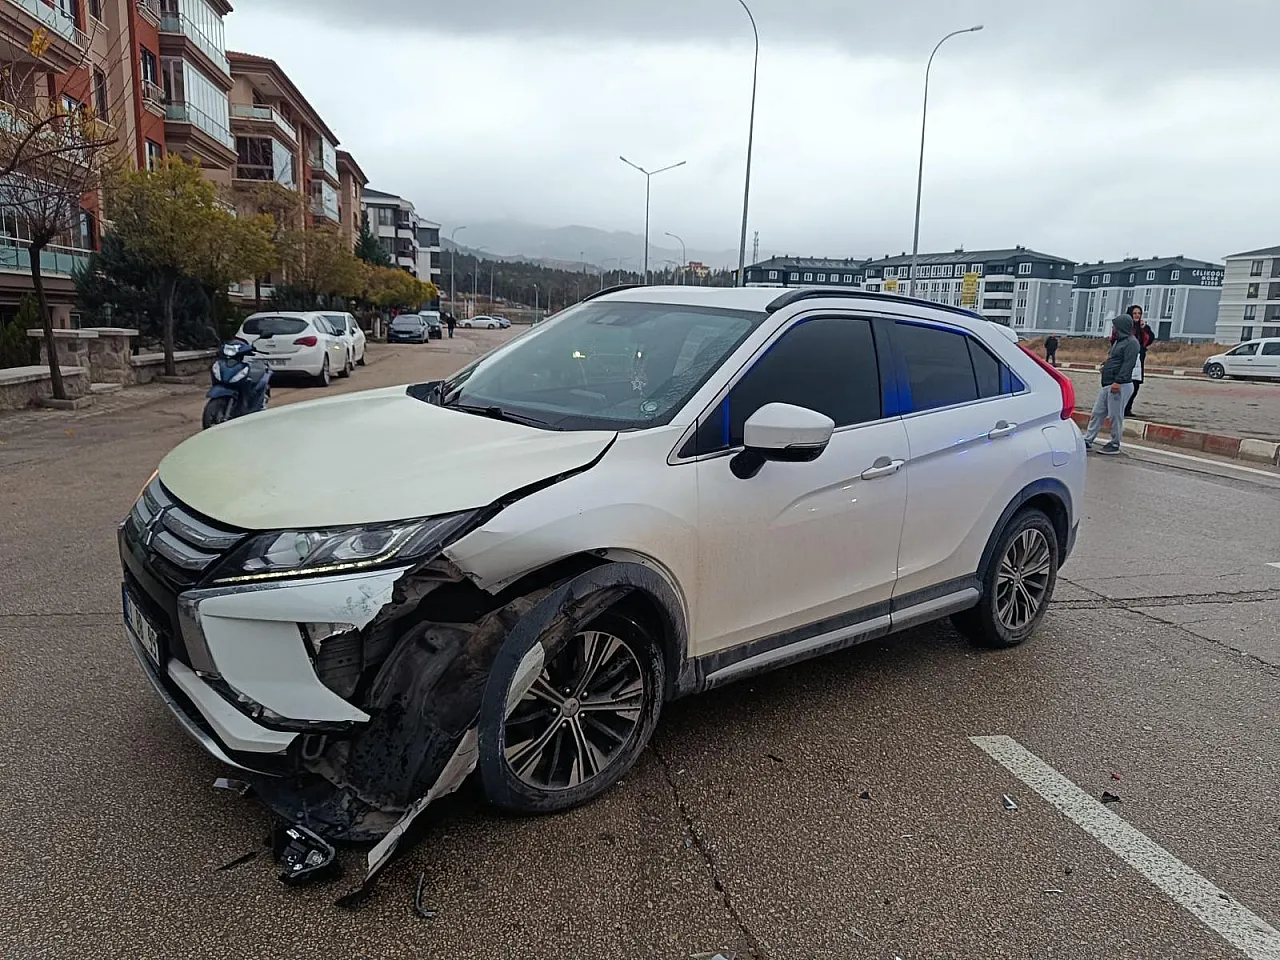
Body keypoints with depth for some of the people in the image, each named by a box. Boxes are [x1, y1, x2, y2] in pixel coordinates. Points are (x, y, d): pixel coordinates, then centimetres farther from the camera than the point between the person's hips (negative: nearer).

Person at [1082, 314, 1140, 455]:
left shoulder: (1131, 343, -11)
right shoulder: (1118, 341, 19)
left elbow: (1128, 364, -21)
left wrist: (1118, 381, -26)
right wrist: (1106, 365, 14)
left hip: (1120, 386, -10)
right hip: (1108, 385, 10)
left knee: (1116, 416, -2)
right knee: (1097, 413, 9)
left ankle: (1115, 445, 7)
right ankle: (1087, 440, 12)